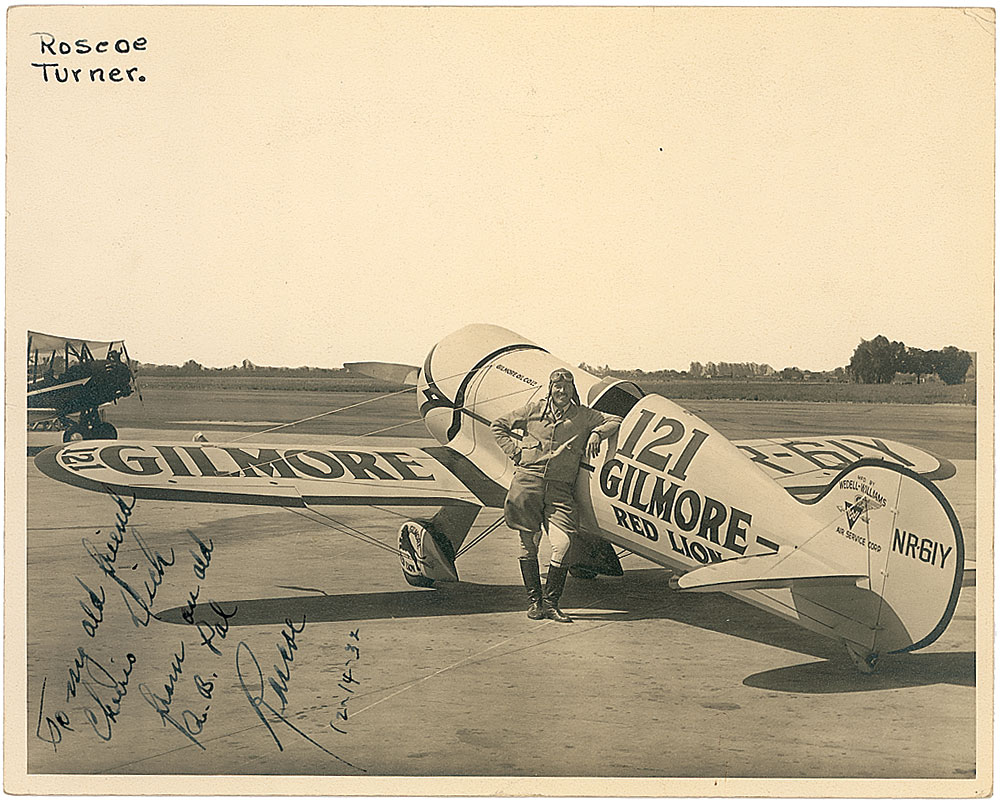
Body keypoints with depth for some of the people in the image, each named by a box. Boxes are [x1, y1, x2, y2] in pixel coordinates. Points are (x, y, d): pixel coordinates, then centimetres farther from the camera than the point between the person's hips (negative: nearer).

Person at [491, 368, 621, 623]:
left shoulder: (583, 416, 13)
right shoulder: (534, 410, 11)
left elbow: (615, 420, 17)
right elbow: (498, 425, 20)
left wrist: (598, 432, -1)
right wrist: (515, 451, 8)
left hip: (560, 489, 0)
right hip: (528, 480, 0)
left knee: (563, 544, -12)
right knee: (529, 543, 2)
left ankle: (550, 602, 2)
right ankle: (534, 599, 16)